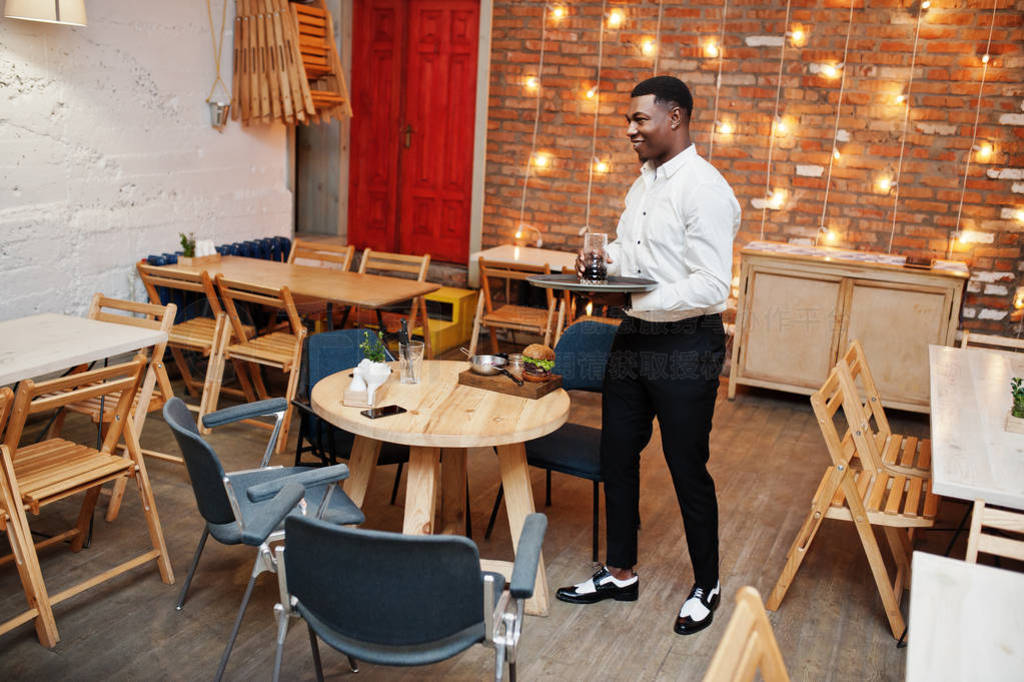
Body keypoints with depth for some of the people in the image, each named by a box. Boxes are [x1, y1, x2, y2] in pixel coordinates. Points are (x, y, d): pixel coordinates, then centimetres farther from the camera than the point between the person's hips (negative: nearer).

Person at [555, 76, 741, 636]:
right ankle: (620, 574, 32)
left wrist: (637, 299, -28)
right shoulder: (644, 182, 11)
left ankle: (706, 587, 27)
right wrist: (603, 261, 2)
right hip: (634, 338, 9)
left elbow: (713, 285, -24)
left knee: (687, 468, 5)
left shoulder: (705, 190, -18)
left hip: (686, 345, -9)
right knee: (617, 457, 14)